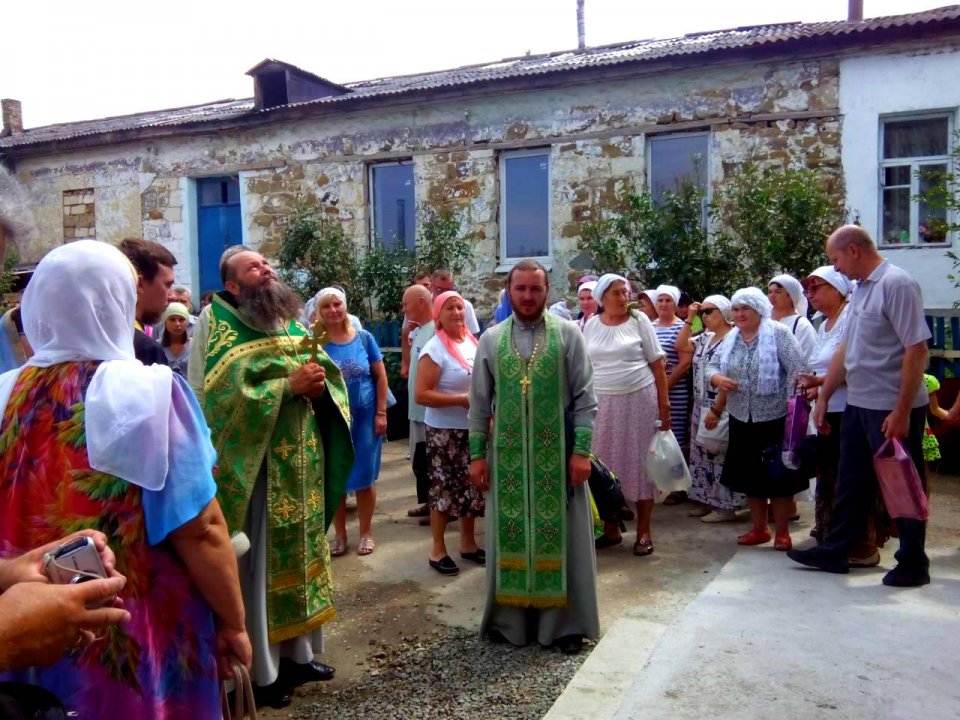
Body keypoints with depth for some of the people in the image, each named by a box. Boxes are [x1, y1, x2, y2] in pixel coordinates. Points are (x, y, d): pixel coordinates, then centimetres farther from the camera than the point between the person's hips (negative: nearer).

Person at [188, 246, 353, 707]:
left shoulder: (291, 320, 12)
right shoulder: (216, 322, -8)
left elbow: (328, 374, 13)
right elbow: (217, 391, -20)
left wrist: (318, 386, -11)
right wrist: (287, 385, -22)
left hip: (301, 461, 7)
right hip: (253, 463, -6)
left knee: (300, 552, 15)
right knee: (259, 563, 3)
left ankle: (299, 652, 31)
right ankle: (260, 671, 18)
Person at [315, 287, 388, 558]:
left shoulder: (364, 338, -1)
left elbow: (380, 376, 2)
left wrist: (381, 413, -2)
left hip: (365, 417, 0)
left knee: (365, 476, 8)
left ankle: (366, 533, 23)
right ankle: (340, 535, 24)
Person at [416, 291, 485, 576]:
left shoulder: (472, 342, 6)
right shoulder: (434, 349, -14)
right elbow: (422, 394, -20)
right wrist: (461, 399, -23)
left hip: (473, 428, 7)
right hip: (445, 431, -6)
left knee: (472, 486, 14)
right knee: (444, 488, 2)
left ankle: (468, 543, 30)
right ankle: (438, 550, 16)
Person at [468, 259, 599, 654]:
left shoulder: (568, 334, 0)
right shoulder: (491, 339, 6)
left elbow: (584, 397, -2)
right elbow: (479, 403, 7)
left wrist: (581, 450, -9)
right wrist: (477, 454, 3)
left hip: (557, 453, -2)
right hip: (507, 454, 2)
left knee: (559, 535, 5)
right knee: (509, 535, 9)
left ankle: (564, 621, 18)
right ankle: (509, 617, 23)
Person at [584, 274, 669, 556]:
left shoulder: (639, 321, -1)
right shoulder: (591, 325, 6)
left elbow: (657, 362, -1)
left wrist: (664, 401, -6)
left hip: (639, 399, -3)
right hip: (602, 403, 3)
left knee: (639, 462, 2)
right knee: (606, 463, 7)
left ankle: (643, 532, 11)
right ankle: (611, 528, 20)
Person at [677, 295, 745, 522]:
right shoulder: (705, 338, 12)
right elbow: (680, 345, 11)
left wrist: (716, 410, -21)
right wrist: (689, 319, 6)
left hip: (721, 409, -9)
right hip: (701, 407, 9)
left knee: (721, 456, -2)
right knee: (704, 455, 13)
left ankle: (726, 506, 7)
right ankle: (710, 502, 23)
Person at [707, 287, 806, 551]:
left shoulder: (779, 333, -9)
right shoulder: (730, 339, 8)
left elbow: (797, 371, -13)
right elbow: (712, 365, 11)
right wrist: (718, 379, -12)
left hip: (775, 419, -5)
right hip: (742, 420, 5)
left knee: (778, 476, 1)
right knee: (750, 476, 12)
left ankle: (782, 532, 15)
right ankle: (759, 528, 26)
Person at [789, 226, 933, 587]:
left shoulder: (896, 284, -15)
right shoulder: (861, 289, 12)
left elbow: (917, 349, -20)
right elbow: (846, 349, 17)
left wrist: (902, 411, -22)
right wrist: (824, 396, 17)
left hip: (893, 409, -8)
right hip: (858, 405, 9)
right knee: (851, 482, 16)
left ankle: (913, 564, 19)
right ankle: (835, 551, 27)